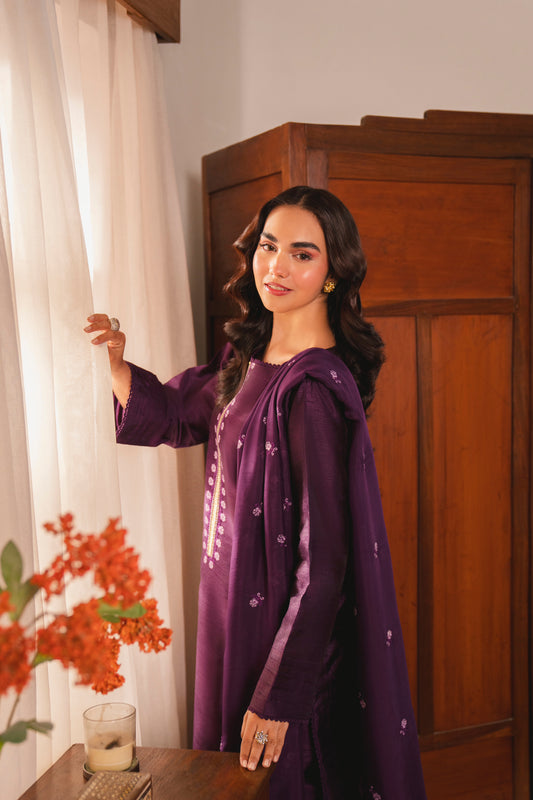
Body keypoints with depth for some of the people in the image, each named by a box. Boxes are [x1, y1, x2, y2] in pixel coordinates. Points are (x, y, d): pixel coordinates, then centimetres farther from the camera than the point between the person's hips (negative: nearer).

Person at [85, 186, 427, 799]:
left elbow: (323, 565, -25)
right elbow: (176, 415, 15)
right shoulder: (250, 354, 1)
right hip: (237, 606, 8)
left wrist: (278, 698, -21)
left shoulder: (313, 390, -25)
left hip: (287, 628, -8)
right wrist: (117, 361, -4)